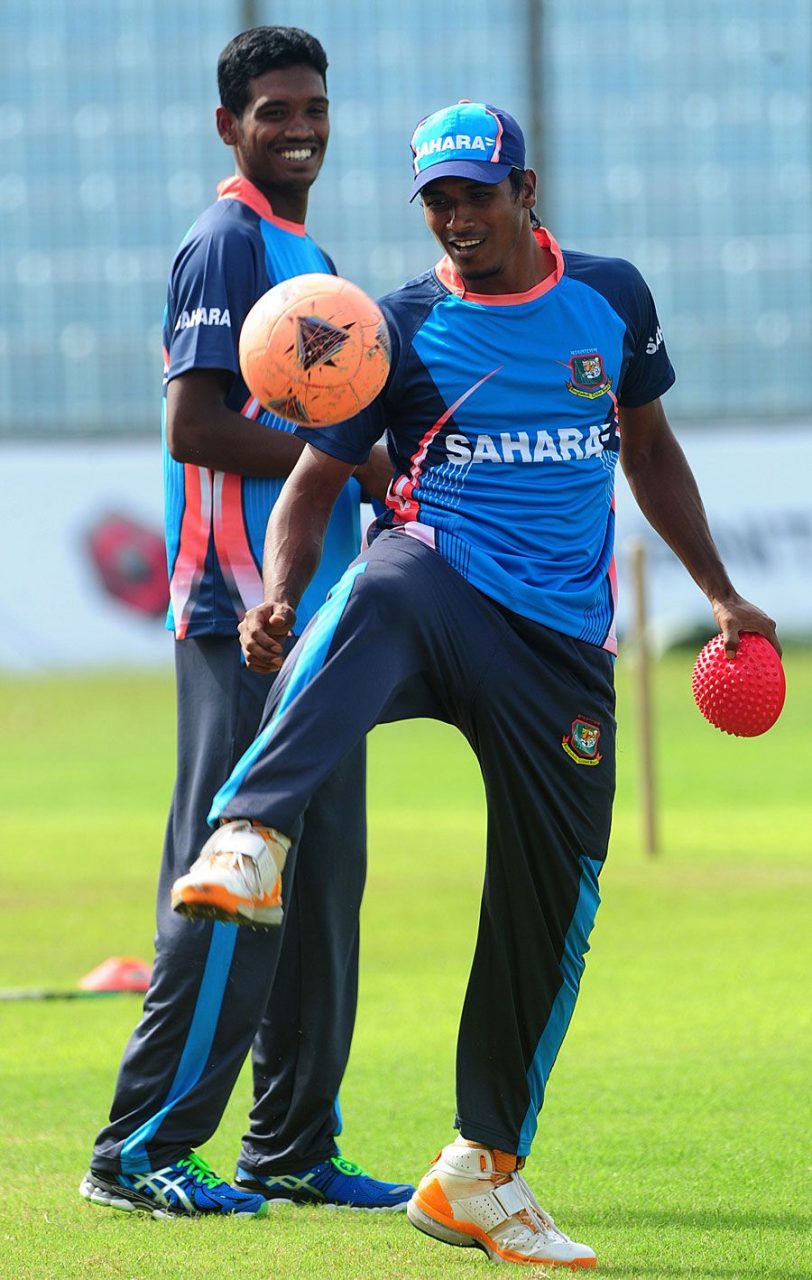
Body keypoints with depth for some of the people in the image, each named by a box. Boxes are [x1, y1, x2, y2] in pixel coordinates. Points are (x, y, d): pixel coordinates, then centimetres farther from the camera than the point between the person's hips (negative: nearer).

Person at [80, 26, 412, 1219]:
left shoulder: (308, 257, 21)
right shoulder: (227, 244, -8)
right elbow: (194, 427, -17)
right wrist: (355, 459, -14)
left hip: (319, 617, 9)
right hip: (243, 620, -9)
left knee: (321, 890, 9)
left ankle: (293, 1150, 13)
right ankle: (141, 1151, -8)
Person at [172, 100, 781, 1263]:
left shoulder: (611, 296, 11)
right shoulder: (403, 328, 2)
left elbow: (649, 448, 25)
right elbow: (312, 487, 0)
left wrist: (721, 595, 26)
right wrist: (279, 600, -19)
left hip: (564, 638, 4)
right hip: (440, 590, -4)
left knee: (557, 894, 1)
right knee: (378, 592, -41)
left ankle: (481, 1174, 15)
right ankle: (249, 840, -65)